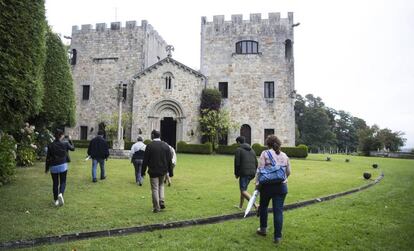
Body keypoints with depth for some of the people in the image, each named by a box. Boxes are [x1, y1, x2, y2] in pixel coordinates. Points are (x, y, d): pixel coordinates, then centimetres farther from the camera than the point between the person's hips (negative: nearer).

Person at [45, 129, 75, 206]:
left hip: (53, 167, 1)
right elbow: (73, 148, 13)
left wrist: (46, 168, 8)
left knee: (55, 183, 13)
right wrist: (70, 140, 26)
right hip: (63, 166, -1)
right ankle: (61, 194, -16)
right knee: (63, 182, 11)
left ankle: (56, 200, 20)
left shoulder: (50, 145, -6)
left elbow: (48, 158, -2)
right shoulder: (65, 144, -8)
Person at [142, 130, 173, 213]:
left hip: (153, 171, -4)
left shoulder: (149, 146, -10)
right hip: (163, 170, 4)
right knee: (161, 185, 24)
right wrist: (170, 172, 9)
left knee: (155, 189, 4)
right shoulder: (166, 145, 1)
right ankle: (162, 202, 14)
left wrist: (143, 171, 1)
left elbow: (145, 160, -8)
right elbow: (169, 160, 3)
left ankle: (156, 207, 9)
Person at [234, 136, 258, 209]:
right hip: (252, 173, 8)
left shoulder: (238, 150, -5)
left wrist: (236, 174, 2)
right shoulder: (252, 150, 17)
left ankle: (255, 205, -21)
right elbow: (256, 163, 15)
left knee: (243, 191, -6)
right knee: (243, 189, 22)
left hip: (244, 173, -8)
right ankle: (241, 205, 32)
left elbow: (237, 163, -10)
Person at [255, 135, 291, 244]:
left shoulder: (265, 153, -4)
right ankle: (277, 236, 9)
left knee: (263, 206, 19)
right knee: (278, 210, 5)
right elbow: (288, 172, 13)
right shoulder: (284, 155, 9)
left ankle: (263, 229, 30)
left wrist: (257, 183, -4)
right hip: (281, 186, 3)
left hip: (267, 185, -3)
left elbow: (260, 169, -10)